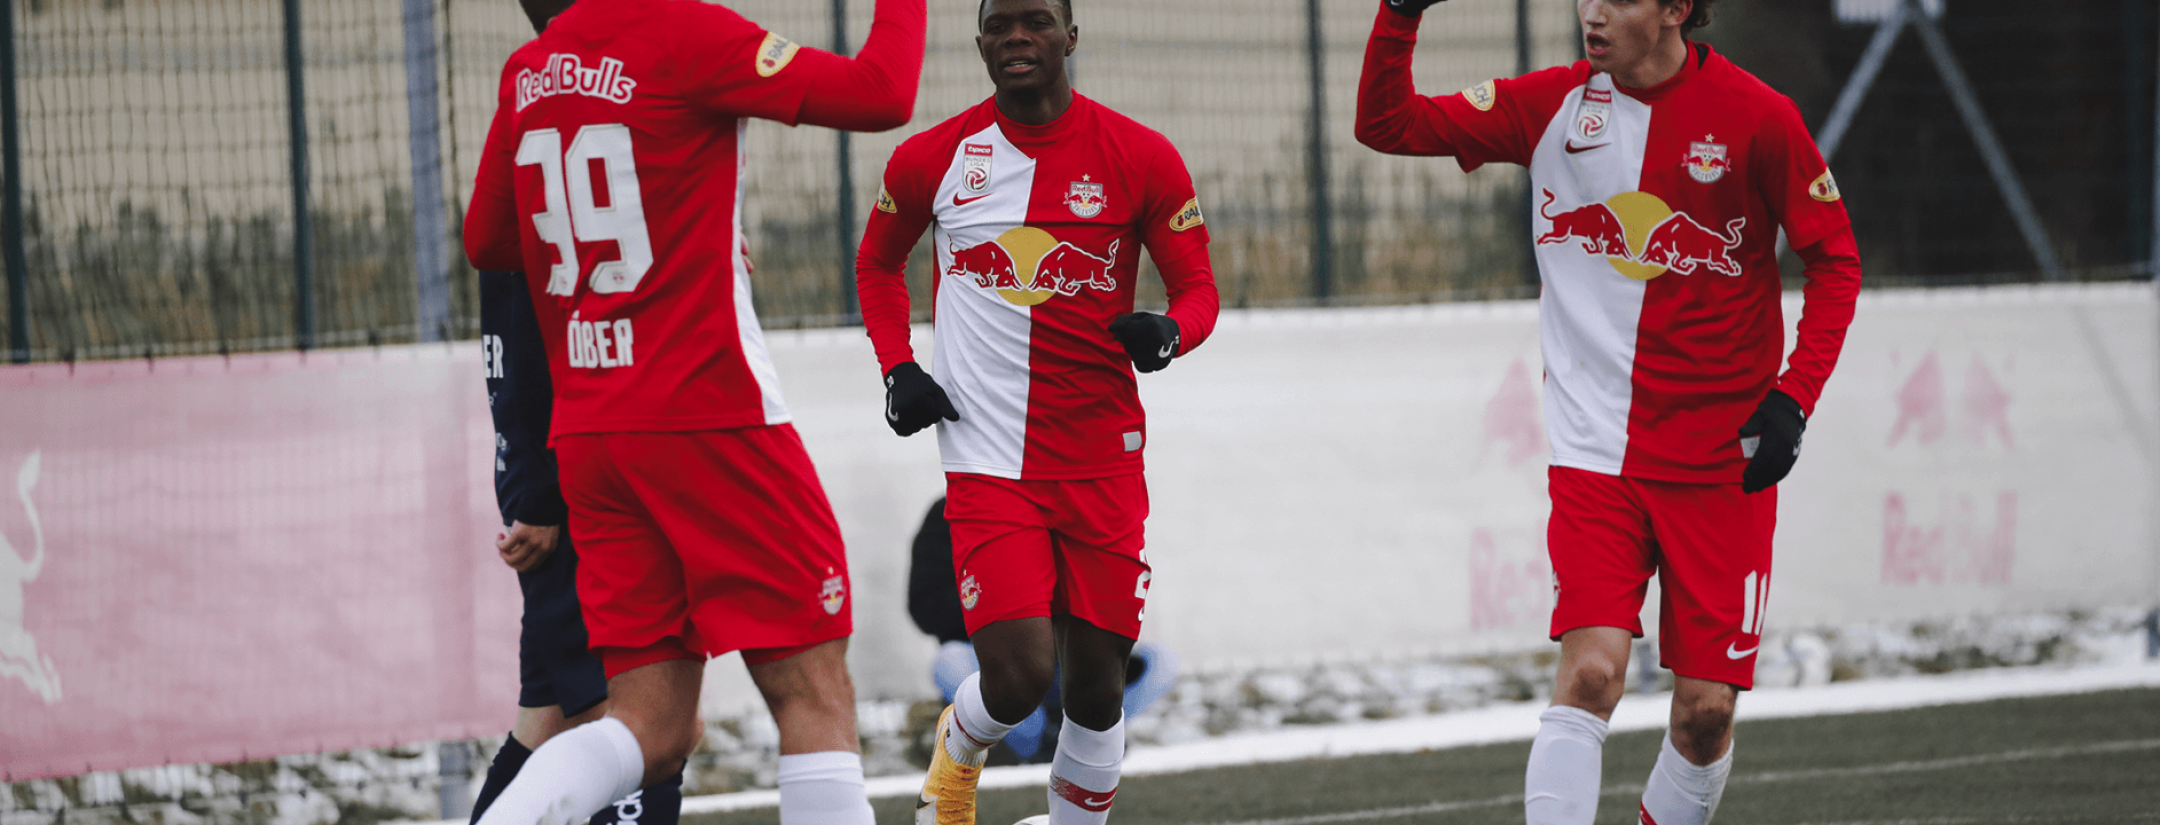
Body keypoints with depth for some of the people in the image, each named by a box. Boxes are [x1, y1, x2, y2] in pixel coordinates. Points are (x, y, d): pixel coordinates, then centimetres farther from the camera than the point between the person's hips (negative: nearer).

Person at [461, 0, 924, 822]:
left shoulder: (527, 70, 10)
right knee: (815, 695, -1)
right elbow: (880, 96, -14)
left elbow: (486, 243, 23)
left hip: (583, 430, 7)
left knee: (650, 726, 5)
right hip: (711, 414, -7)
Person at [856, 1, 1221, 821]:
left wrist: (1169, 332, -19)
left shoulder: (1141, 159, -1)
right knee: (1018, 676, -14)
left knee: (1095, 685, 2)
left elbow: (1197, 287, 4)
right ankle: (958, 749, 20)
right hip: (989, 466, -1)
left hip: (1102, 464, 1)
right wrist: (897, 370, 4)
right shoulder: (932, 160, 1)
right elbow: (877, 264, 20)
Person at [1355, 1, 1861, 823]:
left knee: (1705, 711, 0)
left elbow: (1834, 260, 2)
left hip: (1721, 461, -1)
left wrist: (1793, 399, -8)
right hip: (1596, 453, 1)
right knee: (1589, 674, -17)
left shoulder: (1757, 118, -6)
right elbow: (1387, 123, 0)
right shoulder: (1552, 106, 0)